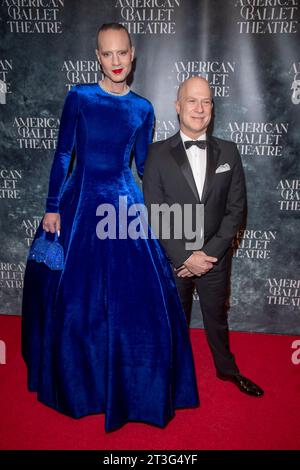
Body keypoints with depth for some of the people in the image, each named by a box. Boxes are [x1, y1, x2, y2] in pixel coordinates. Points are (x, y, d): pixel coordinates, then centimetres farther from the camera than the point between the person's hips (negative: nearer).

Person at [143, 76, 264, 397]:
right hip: (172, 260, -1)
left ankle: (227, 368, 47)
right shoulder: (158, 154, -9)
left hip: (215, 259, 2)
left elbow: (235, 208, -4)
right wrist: (185, 257, -17)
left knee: (217, 317, 22)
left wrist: (209, 253, -13)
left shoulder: (228, 152, -2)